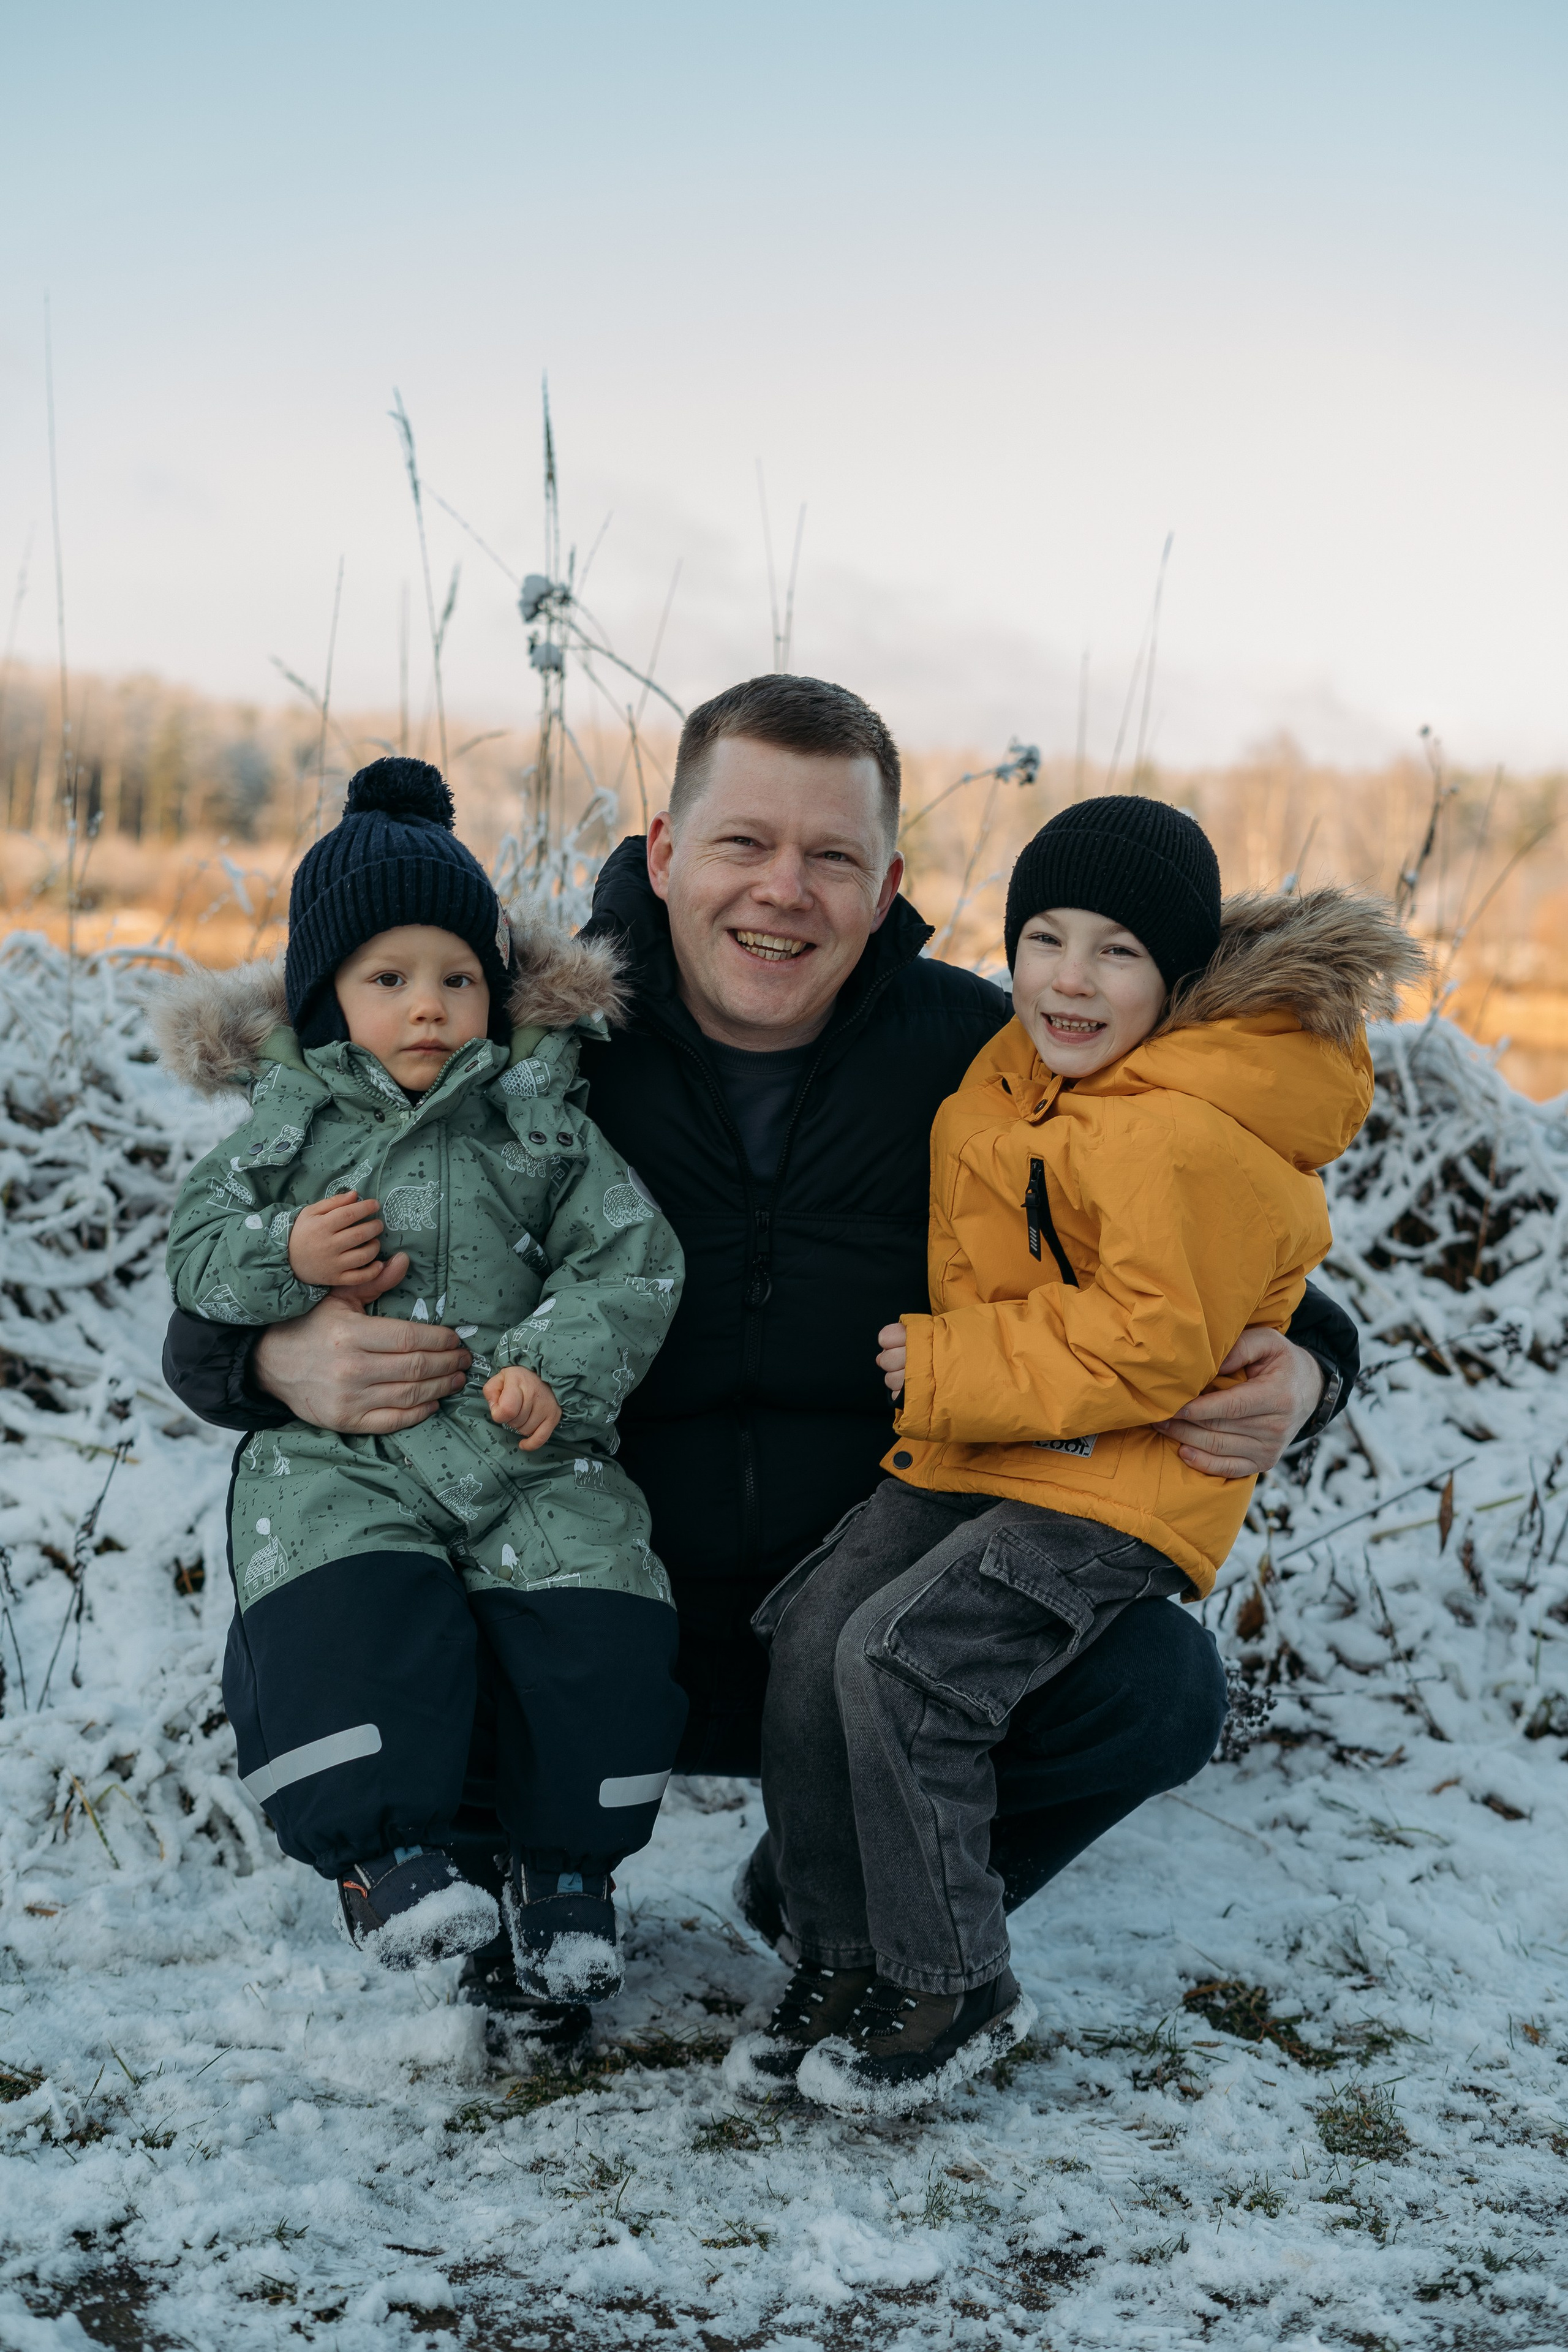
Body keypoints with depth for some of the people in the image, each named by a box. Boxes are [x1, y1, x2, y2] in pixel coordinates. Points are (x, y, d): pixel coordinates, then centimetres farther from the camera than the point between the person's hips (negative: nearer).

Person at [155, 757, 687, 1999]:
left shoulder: (543, 1119, 6)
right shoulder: (290, 1122, 8)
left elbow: (634, 1259, 1)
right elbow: (200, 1251, 9)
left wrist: (561, 1368, -15)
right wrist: (285, 1258, -12)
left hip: (525, 1440, 1)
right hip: (337, 1444, 0)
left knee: (599, 1623, -16)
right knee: (342, 1613, -26)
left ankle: (567, 1860, 5)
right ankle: (385, 1850, -9)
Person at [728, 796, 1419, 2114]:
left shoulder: (1191, 1139, -19)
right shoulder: (1009, 1086, 11)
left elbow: (1155, 1344, -22)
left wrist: (947, 1368, -17)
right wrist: (941, 1378, 14)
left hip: (1124, 1487, -8)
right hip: (974, 1459, 9)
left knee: (901, 1657, -22)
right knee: (815, 1629, -8)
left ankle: (960, 1990, -5)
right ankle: (846, 1955, 6)